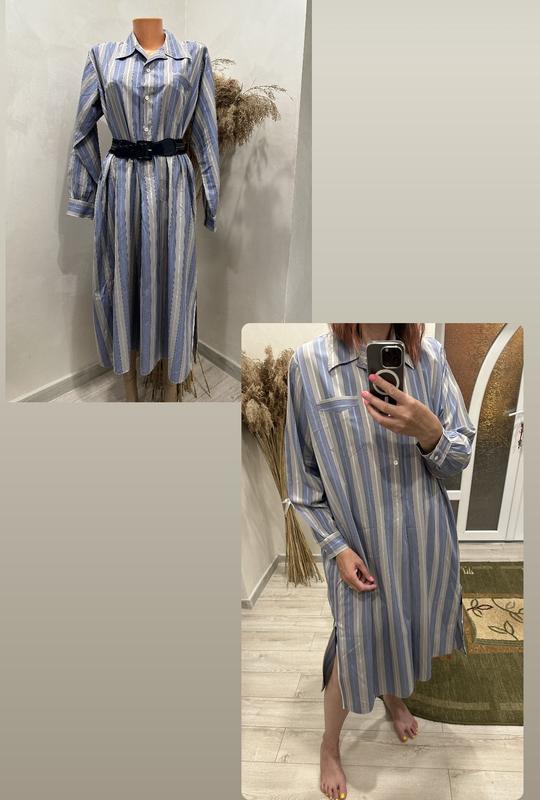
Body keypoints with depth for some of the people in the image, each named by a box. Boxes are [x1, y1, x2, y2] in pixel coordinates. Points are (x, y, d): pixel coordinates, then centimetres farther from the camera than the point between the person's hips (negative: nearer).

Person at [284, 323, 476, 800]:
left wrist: (429, 432, -28)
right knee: (356, 644, 10)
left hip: (426, 541, 3)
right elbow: (304, 474, -8)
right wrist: (337, 546, -11)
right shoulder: (310, 363, -16)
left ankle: (393, 695, 58)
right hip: (361, 546, -3)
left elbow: (461, 457, -6)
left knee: (402, 626, 25)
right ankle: (330, 746, 39)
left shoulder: (430, 356, -10)